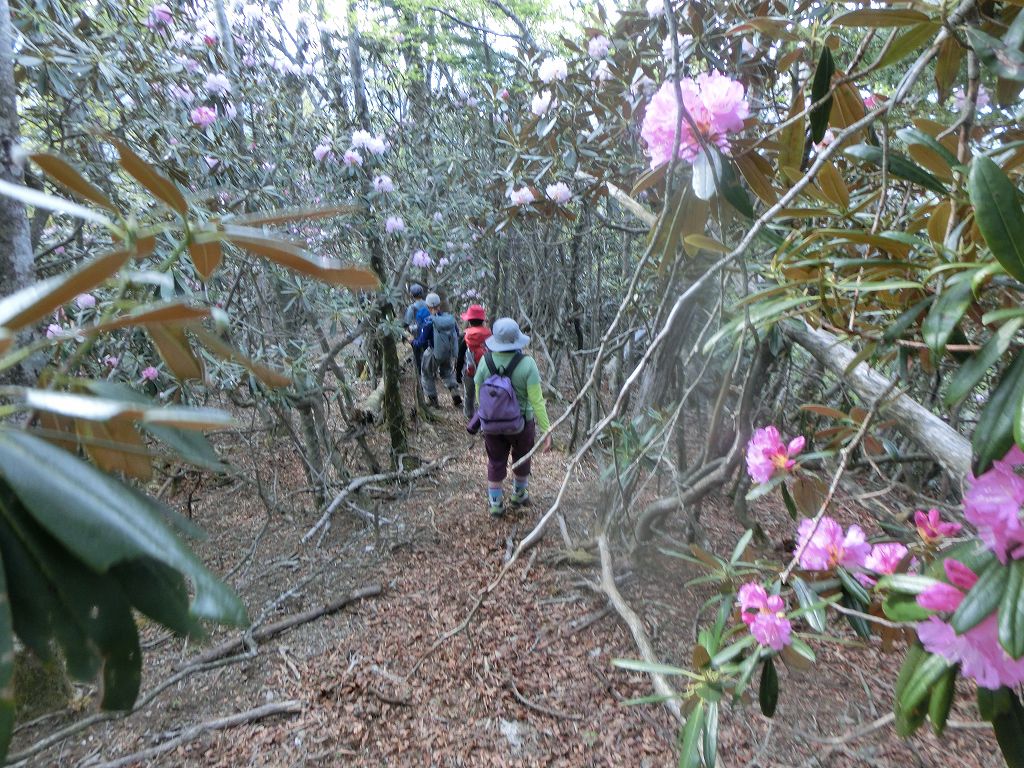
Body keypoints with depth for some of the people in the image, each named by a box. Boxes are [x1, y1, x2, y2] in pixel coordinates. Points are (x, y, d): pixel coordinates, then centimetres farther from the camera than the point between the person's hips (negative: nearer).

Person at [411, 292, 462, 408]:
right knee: (447, 372, 29)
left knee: (427, 375, 18)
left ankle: (432, 399, 25)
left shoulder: (428, 321, -21)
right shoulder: (450, 317, -7)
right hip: (450, 353, 5)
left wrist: (413, 343, 2)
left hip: (434, 353, -5)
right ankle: (455, 391, 9)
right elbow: (457, 334, 7)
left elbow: (422, 341, -18)